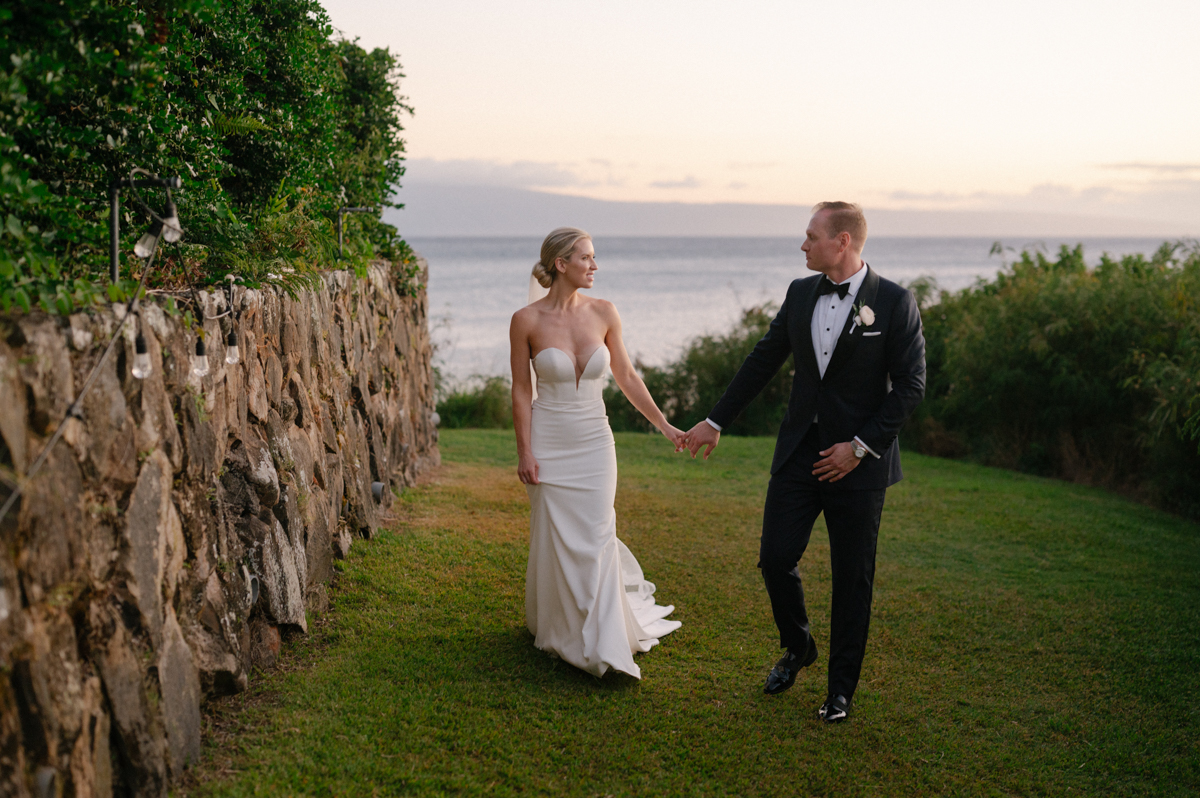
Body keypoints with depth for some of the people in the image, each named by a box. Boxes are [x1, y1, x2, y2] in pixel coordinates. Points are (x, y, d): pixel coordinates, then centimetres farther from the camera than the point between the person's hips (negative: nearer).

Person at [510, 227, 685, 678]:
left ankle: (602, 645, 11)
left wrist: (665, 426, 7)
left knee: (596, 539, 0)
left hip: (595, 443, 2)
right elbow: (521, 390, -4)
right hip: (549, 443, -2)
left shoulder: (603, 313, -2)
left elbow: (626, 377, 7)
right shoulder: (527, 321, -10)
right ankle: (558, 631, 29)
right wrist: (524, 452, -7)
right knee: (556, 540, 6)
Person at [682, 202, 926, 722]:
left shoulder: (894, 303, -9)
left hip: (858, 463, -4)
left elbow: (911, 385, -10)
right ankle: (797, 647, 31)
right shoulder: (800, 293, 6)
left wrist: (860, 445, -15)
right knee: (776, 558, 2)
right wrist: (715, 421, 14)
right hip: (799, 452, 4)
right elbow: (763, 361, 13)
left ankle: (841, 687, 21)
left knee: (852, 579, 5)